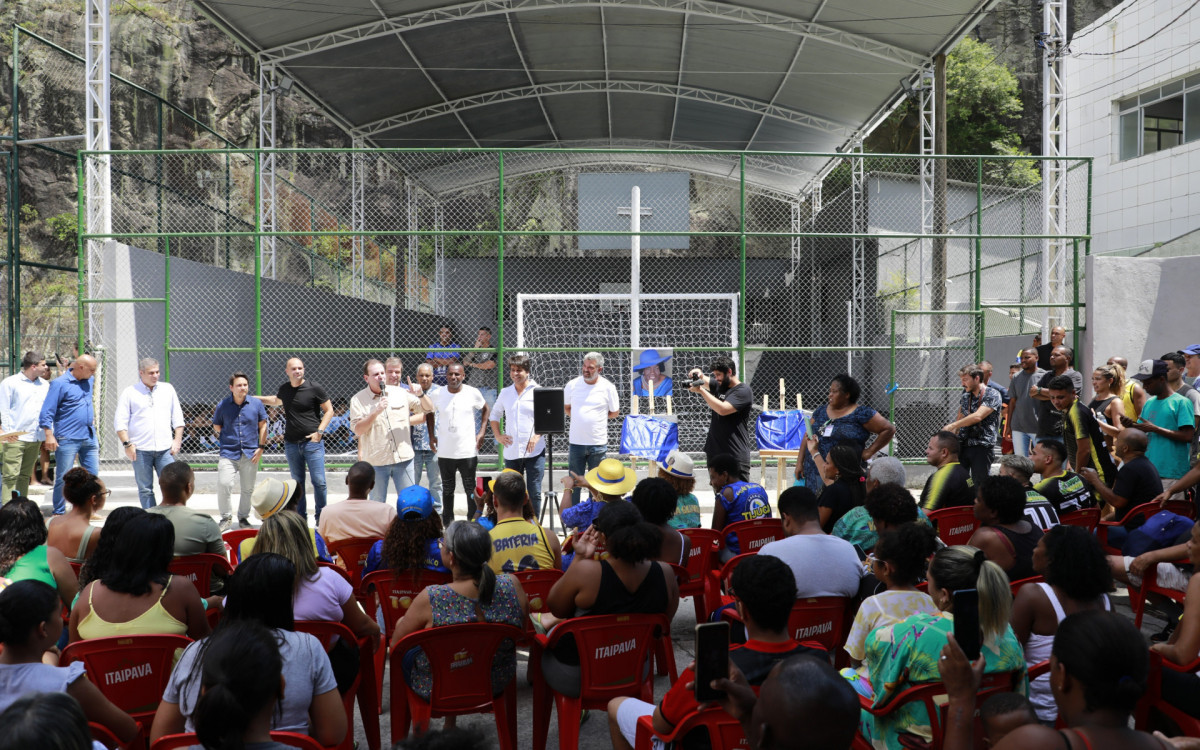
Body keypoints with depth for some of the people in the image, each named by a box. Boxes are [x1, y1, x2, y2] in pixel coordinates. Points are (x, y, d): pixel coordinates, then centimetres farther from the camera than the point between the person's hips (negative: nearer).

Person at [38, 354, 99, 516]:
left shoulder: (89, 381, 12)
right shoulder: (59, 384, -9)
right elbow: (46, 412, -11)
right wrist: (49, 435, -17)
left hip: (89, 438, 7)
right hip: (67, 439, -7)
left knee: (93, 475, 8)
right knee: (63, 478, -1)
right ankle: (59, 513, 9)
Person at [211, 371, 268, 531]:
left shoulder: (256, 403, 1)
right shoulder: (222, 405, 0)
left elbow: (263, 425, 10)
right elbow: (216, 427, 14)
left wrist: (261, 447, 4)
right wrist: (223, 438, -1)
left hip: (250, 454, 1)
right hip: (228, 453, -1)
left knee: (248, 489, 9)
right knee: (223, 484, -15)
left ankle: (243, 518, 27)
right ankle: (226, 517, 3)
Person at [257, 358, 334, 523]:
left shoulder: (314, 388, -5)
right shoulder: (283, 389, 9)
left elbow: (329, 410, 1)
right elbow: (277, 400, 33)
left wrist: (319, 431, -8)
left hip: (312, 442, -4)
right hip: (291, 444, 4)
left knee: (319, 481, -7)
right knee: (297, 482, 9)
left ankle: (321, 516, 6)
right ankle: (301, 517, 18)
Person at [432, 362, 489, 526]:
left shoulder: (473, 393, -5)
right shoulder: (437, 394, -2)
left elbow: (485, 409, 12)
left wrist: (481, 432, 3)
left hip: (468, 451, -1)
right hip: (445, 452, 2)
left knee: (471, 489, 5)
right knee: (447, 490, 13)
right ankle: (448, 525, 24)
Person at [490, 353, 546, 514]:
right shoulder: (505, 393, 11)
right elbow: (495, 415, 23)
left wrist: (537, 436, -12)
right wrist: (498, 436, 9)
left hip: (534, 452, -4)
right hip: (511, 452, 4)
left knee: (534, 493, -2)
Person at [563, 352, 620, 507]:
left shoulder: (608, 387, -4)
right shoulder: (573, 384, 1)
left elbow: (615, 413, 7)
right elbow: (566, 407, 17)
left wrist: (594, 416, 3)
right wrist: (580, 418, 5)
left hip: (598, 443, -1)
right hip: (576, 442, 1)